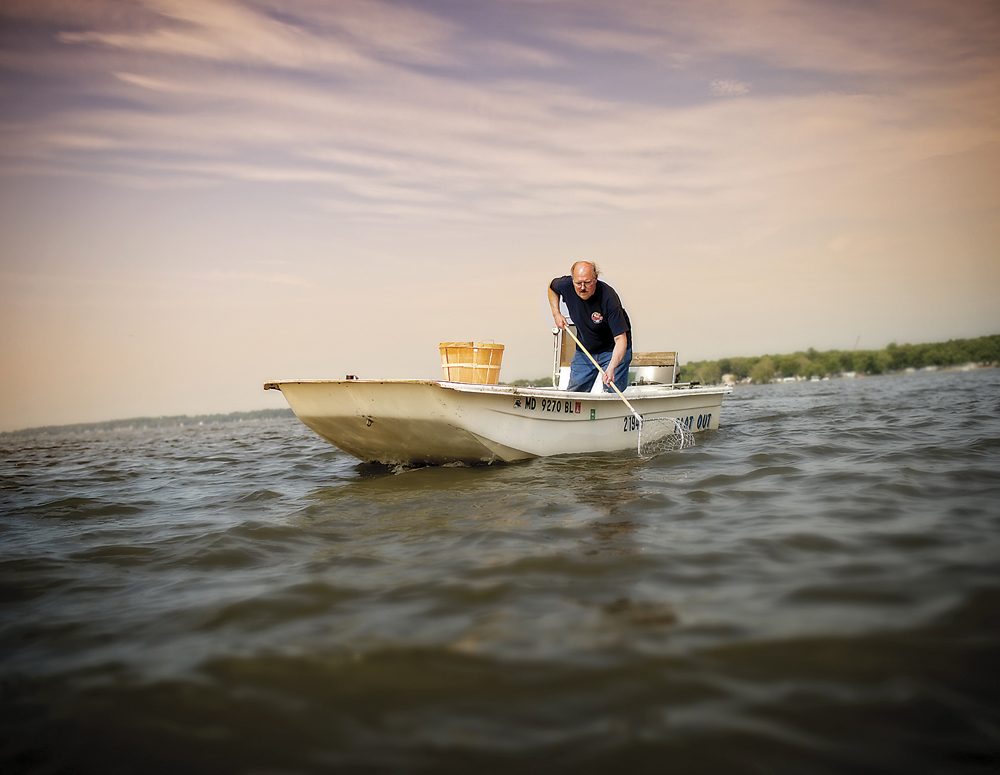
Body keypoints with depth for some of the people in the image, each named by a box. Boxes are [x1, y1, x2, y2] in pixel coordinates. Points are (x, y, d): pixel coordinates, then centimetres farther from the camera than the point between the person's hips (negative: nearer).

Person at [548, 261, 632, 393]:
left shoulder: (608, 298, -32)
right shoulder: (566, 285, -19)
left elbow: (620, 339, -36)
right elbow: (552, 286, 10)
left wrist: (611, 368, -49)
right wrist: (556, 313, -2)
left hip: (613, 351, -4)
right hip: (584, 351, 4)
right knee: (574, 391, 4)